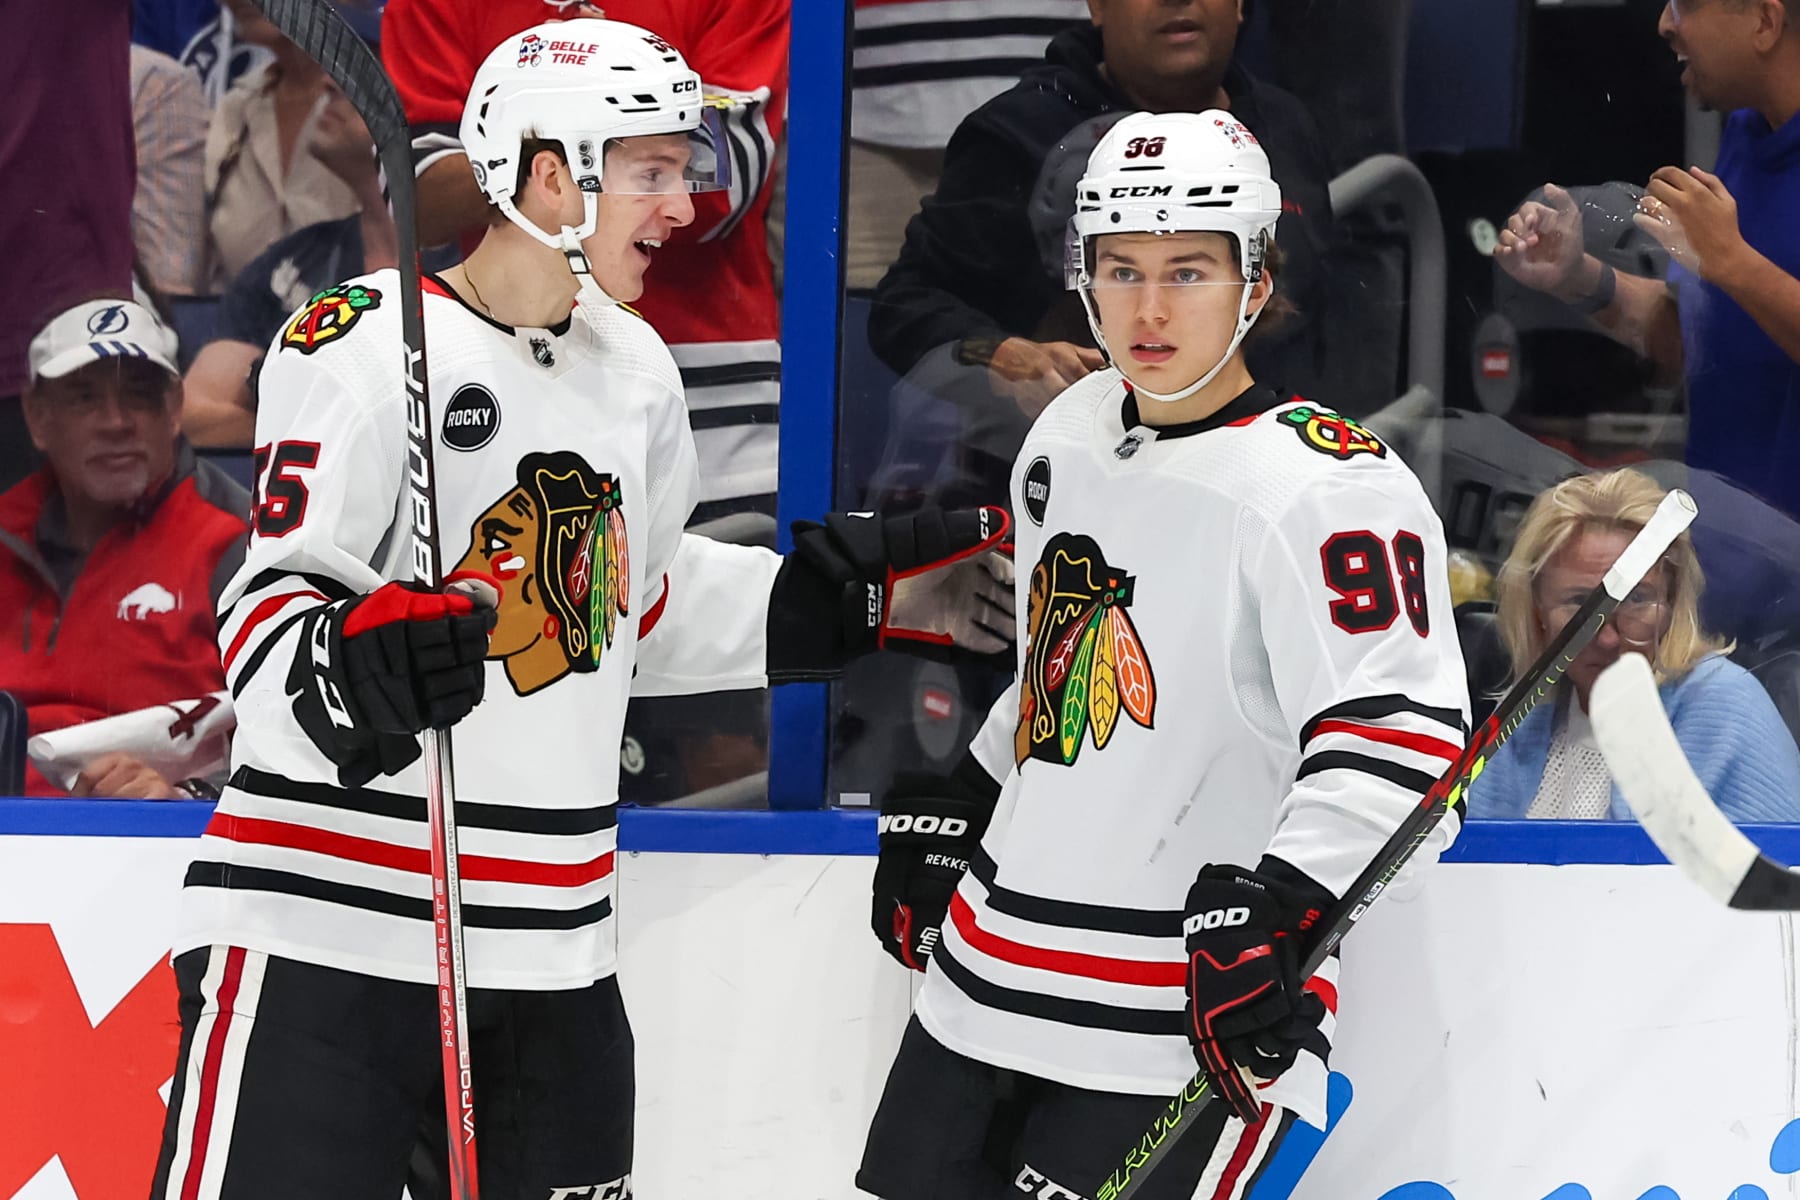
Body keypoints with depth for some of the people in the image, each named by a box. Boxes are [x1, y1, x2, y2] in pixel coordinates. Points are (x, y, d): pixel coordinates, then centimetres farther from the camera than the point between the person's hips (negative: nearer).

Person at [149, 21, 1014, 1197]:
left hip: (553, 950, 7)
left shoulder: (637, 371, 14)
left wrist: (863, 594, 22)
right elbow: (267, 614, -14)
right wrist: (349, 670, -34)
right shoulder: (366, 345, -11)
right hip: (327, 933, -7)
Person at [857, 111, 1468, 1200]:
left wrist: (1278, 915, -31)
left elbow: (1398, 734, -23)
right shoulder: (1072, 435, 11)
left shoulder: (1329, 485, -15)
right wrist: (940, 814, 25)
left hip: (1192, 1018, -8)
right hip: (990, 969, 8)